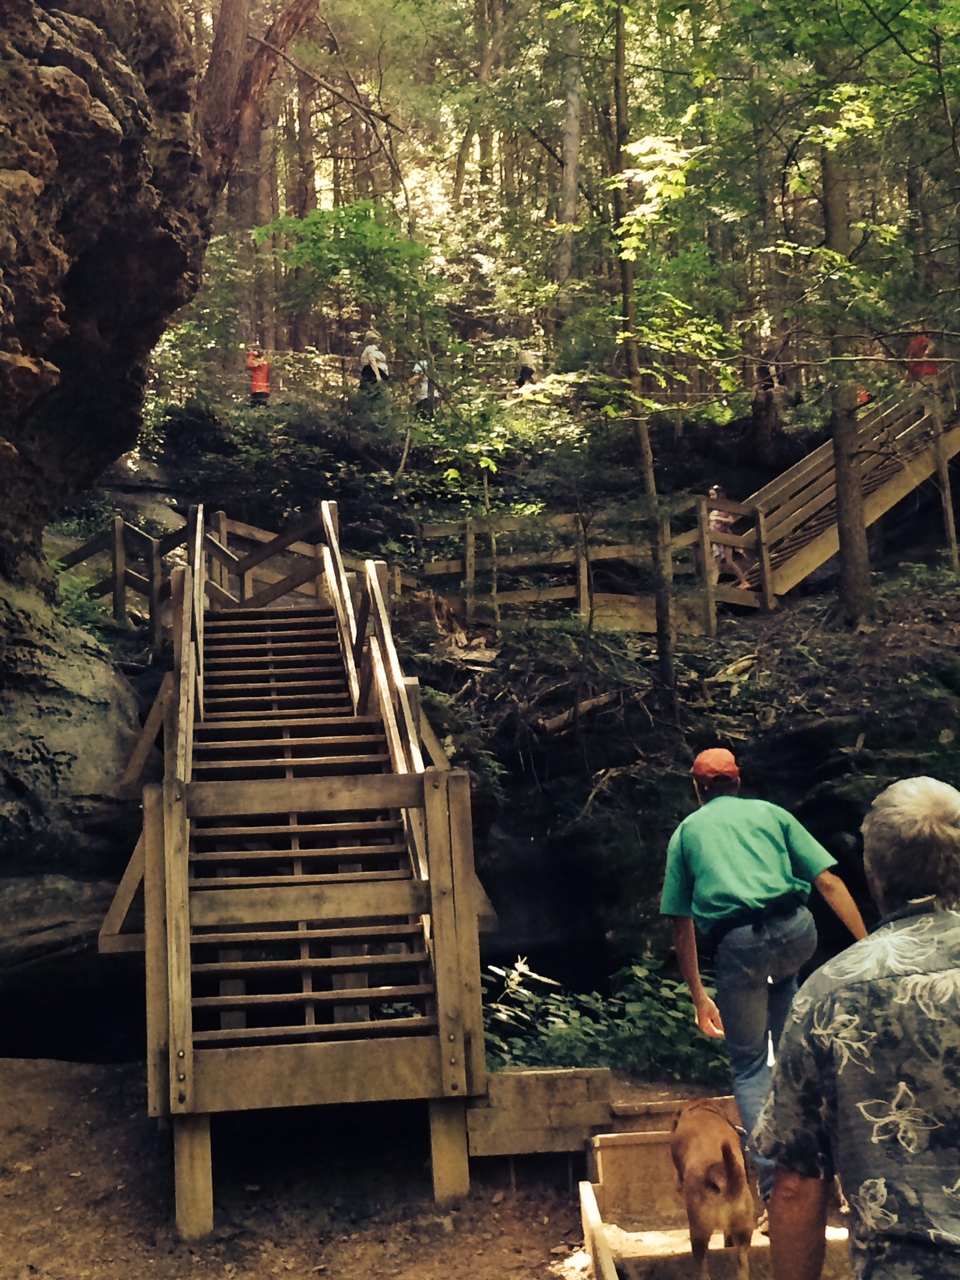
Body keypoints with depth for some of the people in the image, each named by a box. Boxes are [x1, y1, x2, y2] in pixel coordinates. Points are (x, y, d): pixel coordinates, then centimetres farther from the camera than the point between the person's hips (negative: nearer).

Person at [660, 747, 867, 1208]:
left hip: (737, 944, -1)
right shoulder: (770, 812, 22)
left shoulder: (686, 831, 21)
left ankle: (771, 1178, 1)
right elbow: (829, 881, 11)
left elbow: (681, 926, 18)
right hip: (796, 932, 1)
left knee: (748, 1067, 12)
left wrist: (699, 998, 24)